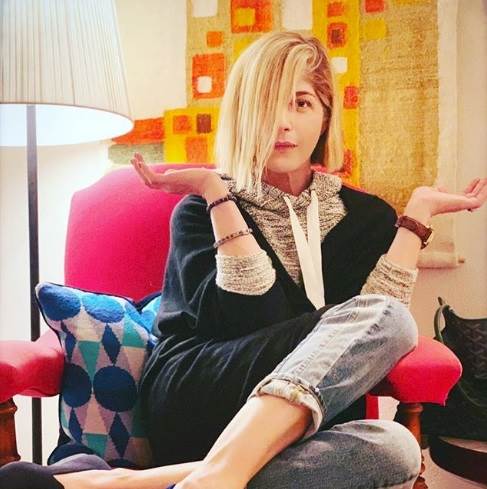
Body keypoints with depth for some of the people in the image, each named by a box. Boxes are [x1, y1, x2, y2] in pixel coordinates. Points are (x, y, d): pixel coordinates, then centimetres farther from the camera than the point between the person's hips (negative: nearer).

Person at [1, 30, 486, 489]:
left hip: (304, 421, 3)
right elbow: (250, 317, -9)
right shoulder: (202, 210, 8)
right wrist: (215, 192, -8)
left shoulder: (367, 216, 15)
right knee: (382, 318, -25)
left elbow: (370, 330, -2)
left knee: (394, 448, -32)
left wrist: (419, 212, 0)